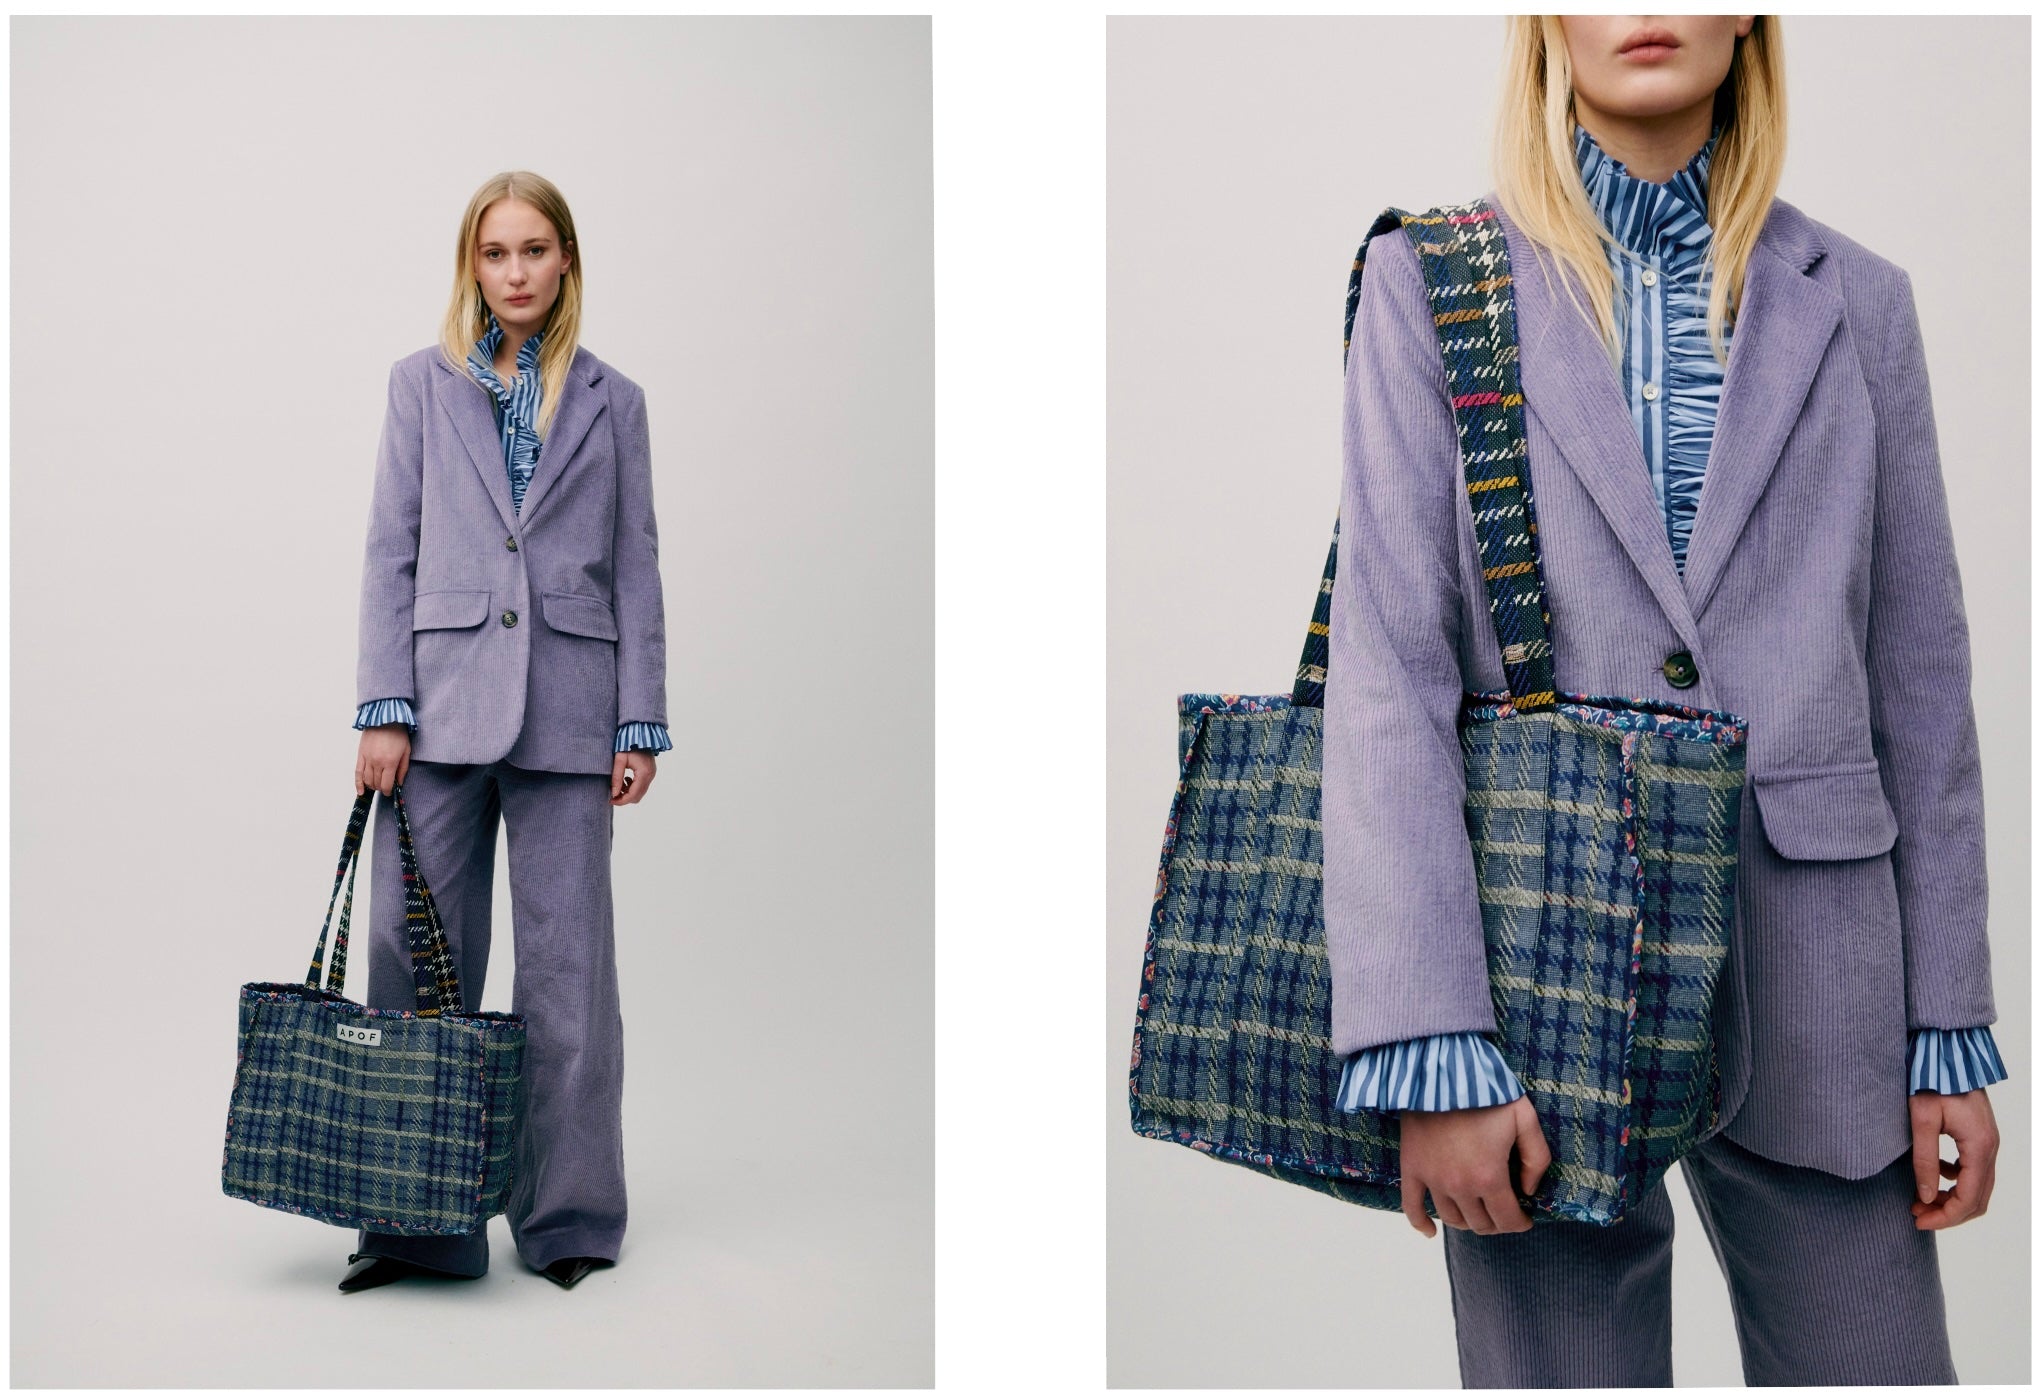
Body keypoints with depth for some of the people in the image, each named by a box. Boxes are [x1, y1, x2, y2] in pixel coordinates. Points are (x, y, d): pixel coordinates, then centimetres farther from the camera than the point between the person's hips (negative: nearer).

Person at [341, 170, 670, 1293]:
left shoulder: (612, 401, 11)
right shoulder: (423, 383, 11)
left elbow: (636, 567, 8)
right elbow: (392, 552, 6)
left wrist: (641, 722, 0)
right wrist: (385, 708, -3)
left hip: (567, 714, 0)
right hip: (444, 703, 0)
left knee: (567, 969, 2)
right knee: (418, 963, 1)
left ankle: (568, 1218, 13)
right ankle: (415, 1222, 12)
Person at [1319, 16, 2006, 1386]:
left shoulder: (1856, 302, 8)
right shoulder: (1432, 286, 0)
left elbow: (1919, 681, 8)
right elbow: (1388, 668, -8)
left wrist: (1953, 1029, 5)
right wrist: (1427, 1043, -15)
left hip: (1812, 967, 2)